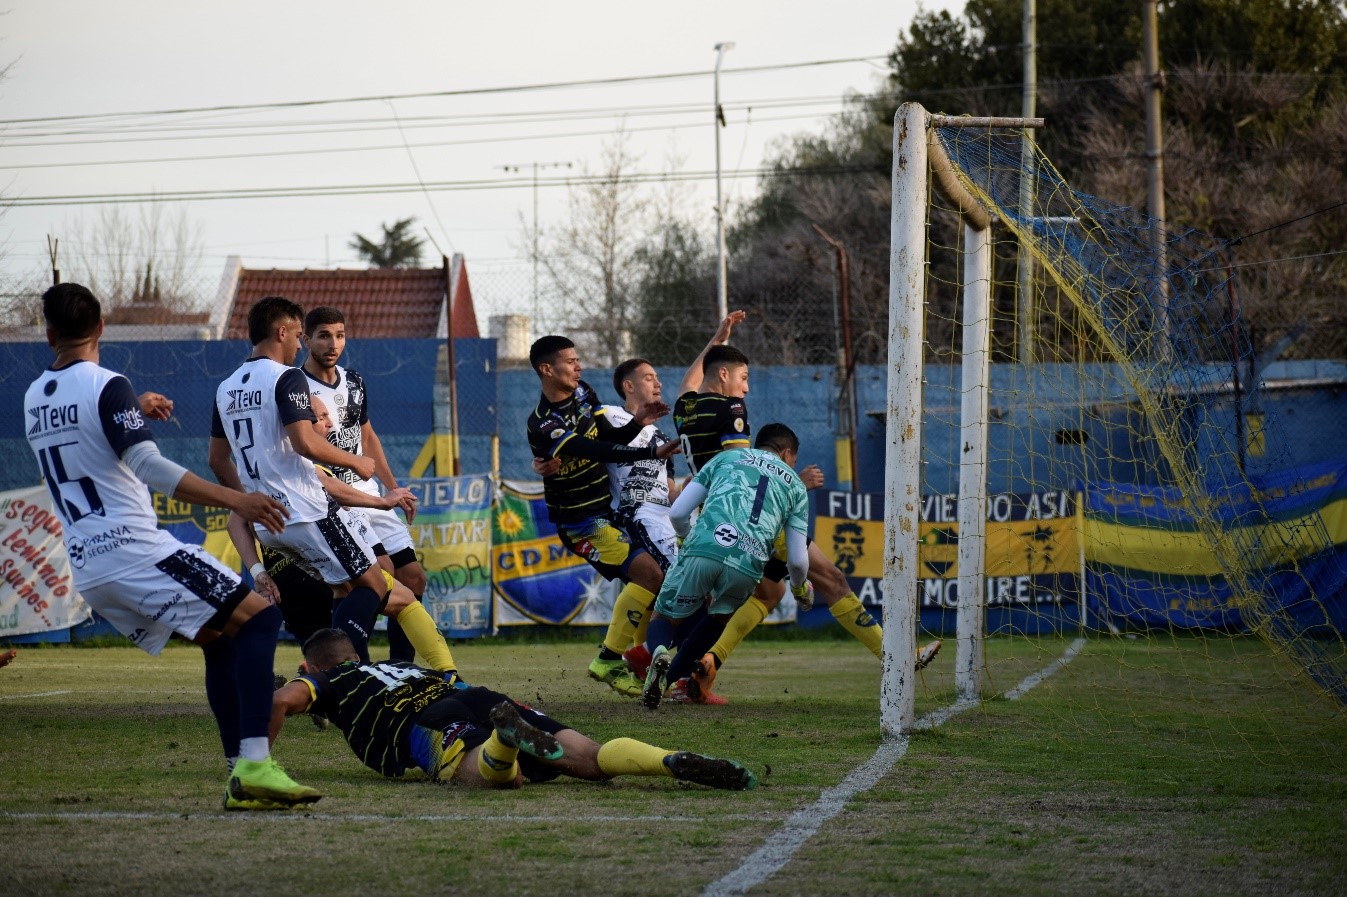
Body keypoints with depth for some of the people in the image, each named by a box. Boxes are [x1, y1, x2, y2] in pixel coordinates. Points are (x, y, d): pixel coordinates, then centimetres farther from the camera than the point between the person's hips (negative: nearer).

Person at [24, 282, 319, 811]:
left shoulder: (34, 398, 14)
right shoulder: (107, 387, -9)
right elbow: (147, 466, -21)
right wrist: (234, 499, -26)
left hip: (85, 566, 8)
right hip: (133, 548, -8)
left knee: (220, 640, 17)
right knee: (259, 618, -8)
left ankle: (241, 776, 8)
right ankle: (254, 765, -23)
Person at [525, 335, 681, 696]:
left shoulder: (583, 393, 5)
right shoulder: (543, 425, -21)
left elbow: (611, 438, 4)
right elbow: (597, 451, -29)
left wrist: (636, 423, -17)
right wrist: (652, 453, -34)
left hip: (609, 509, 9)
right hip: (581, 523, -8)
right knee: (650, 573, -19)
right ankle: (608, 660, -14)